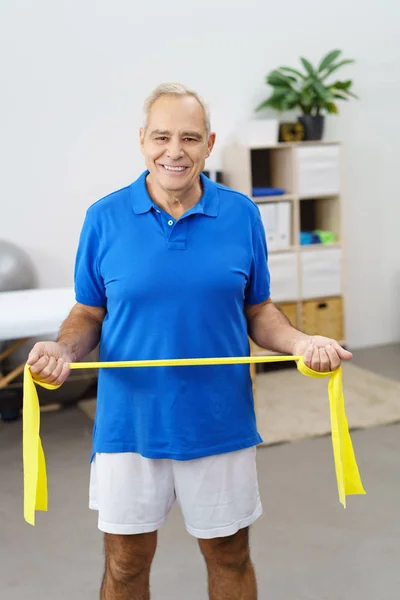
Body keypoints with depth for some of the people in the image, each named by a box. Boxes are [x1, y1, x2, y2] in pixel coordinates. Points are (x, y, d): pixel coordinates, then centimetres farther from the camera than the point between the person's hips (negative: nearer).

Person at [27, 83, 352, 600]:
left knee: (229, 556, 15)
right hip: (129, 423, 0)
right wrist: (62, 350, -19)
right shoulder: (104, 218, -4)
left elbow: (257, 310, 5)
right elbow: (88, 314, 2)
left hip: (220, 423, 1)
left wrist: (302, 343, -13)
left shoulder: (241, 214, -1)